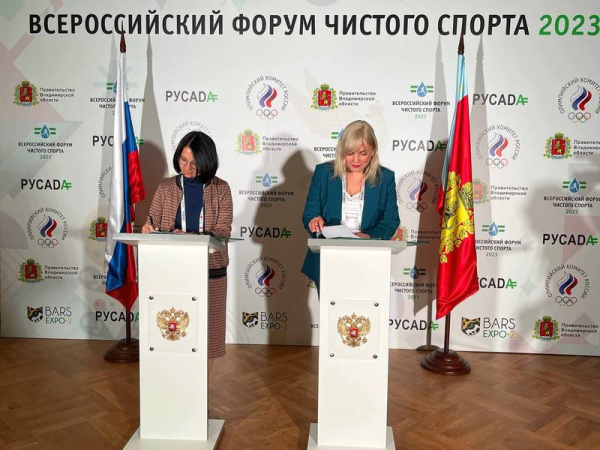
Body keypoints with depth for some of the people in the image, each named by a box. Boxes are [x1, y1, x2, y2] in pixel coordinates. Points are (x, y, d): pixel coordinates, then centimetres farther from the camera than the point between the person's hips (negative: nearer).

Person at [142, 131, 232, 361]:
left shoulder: (220, 189, -1)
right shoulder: (166, 187, 4)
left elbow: (223, 231, -9)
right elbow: (152, 223, 7)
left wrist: (187, 237, -25)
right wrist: (148, 230, -18)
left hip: (210, 271, -1)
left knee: (206, 329, 7)